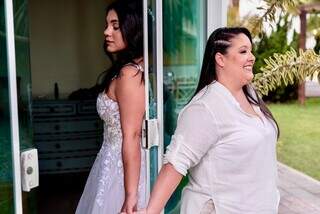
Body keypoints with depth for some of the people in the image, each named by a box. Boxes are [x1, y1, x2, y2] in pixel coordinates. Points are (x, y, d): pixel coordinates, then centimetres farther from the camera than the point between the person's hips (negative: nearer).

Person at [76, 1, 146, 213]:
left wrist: (130, 195, -22)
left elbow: (131, 138, -23)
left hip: (122, 169, -9)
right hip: (117, 163, 9)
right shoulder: (137, 68, 8)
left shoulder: (129, 73, -20)